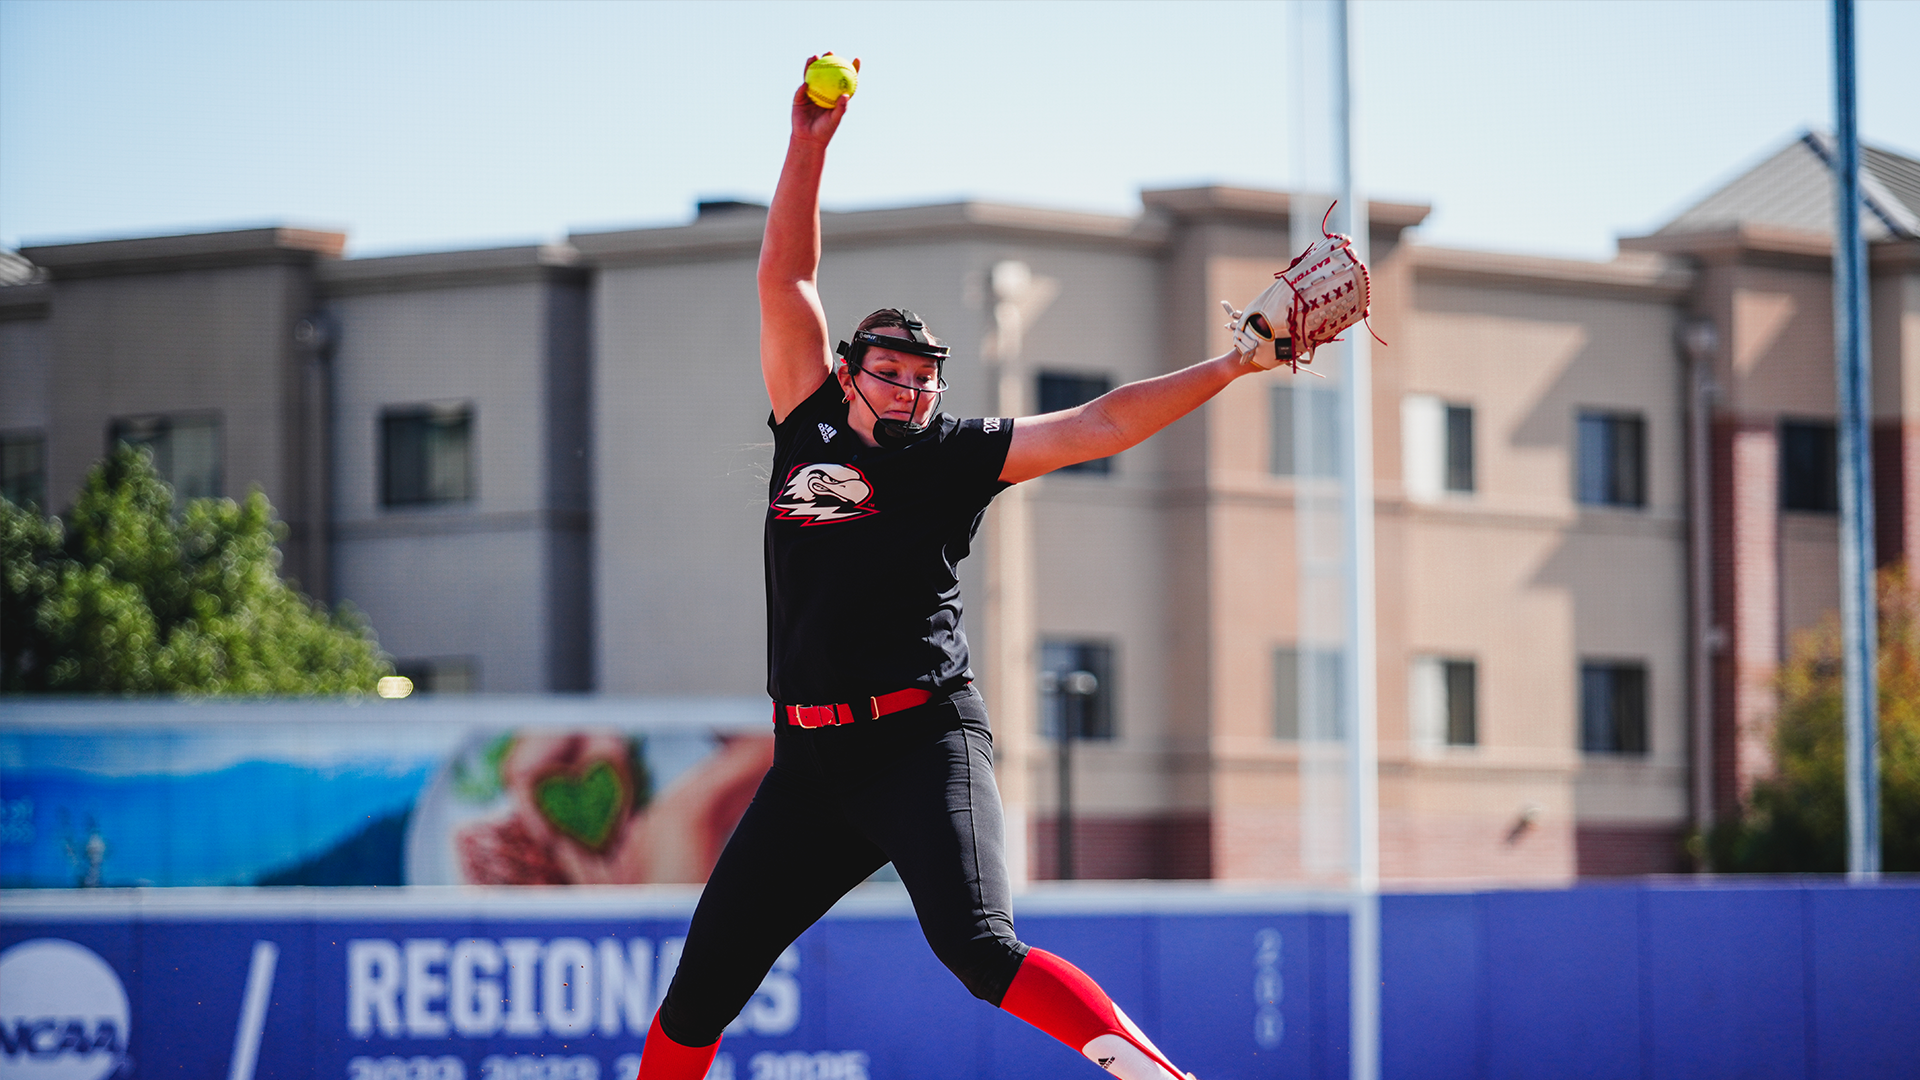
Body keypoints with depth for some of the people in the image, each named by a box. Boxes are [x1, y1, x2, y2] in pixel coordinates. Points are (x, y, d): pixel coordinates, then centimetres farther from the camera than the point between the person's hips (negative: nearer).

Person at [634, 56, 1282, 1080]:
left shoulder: (957, 457, 4)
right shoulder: (810, 427, 12)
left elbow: (1096, 426, -3)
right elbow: (786, 278, 13)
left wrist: (1230, 366, -13)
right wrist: (809, 146, 7)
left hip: (924, 742, -4)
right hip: (809, 756, 4)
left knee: (977, 947, -24)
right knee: (701, 985, 4)